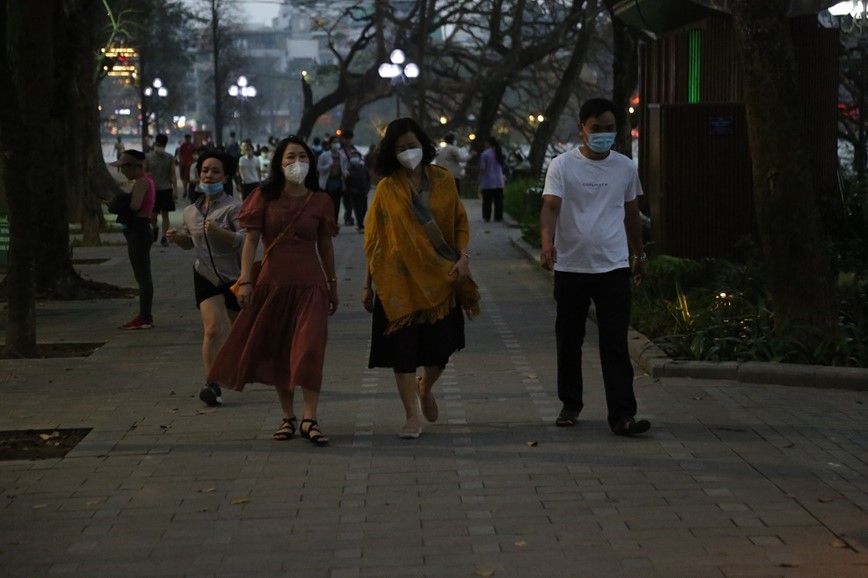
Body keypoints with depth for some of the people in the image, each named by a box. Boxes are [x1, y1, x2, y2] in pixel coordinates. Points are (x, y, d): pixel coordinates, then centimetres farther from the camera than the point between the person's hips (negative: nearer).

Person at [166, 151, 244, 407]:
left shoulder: (233, 207, -13)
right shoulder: (191, 211, 5)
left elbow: (247, 240, -22)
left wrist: (221, 232, -35)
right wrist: (177, 238, -1)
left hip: (234, 276, -2)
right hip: (206, 276, 2)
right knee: (213, 328, -15)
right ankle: (212, 384, -20)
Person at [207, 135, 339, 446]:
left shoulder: (319, 201, 4)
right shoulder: (265, 197, 1)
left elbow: (325, 246, 11)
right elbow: (251, 240, -4)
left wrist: (332, 286, 15)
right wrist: (245, 280, -13)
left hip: (309, 284, -1)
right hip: (272, 282, 1)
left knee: (309, 350, -11)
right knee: (276, 351, 7)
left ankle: (309, 419, -5)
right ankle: (288, 417, 20)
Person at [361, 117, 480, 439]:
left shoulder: (443, 180, 3)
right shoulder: (387, 188, 0)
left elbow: (460, 222, 9)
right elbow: (373, 238, 3)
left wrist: (463, 256, -8)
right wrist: (368, 284, 3)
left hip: (440, 278, 1)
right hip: (400, 279, -1)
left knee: (441, 347, 4)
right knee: (403, 347, -2)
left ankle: (425, 389, 36)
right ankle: (411, 416, 9)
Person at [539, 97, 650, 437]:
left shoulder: (625, 167, 7)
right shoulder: (562, 166, -4)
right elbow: (550, 206, -17)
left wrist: (639, 254, 24)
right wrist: (547, 243, -34)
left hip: (613, 268, 1)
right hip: (570, 268, -1)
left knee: (615, 345, -5)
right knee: (568, 342, 10)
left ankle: (622, 415, -8)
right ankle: (570, 406, 25)